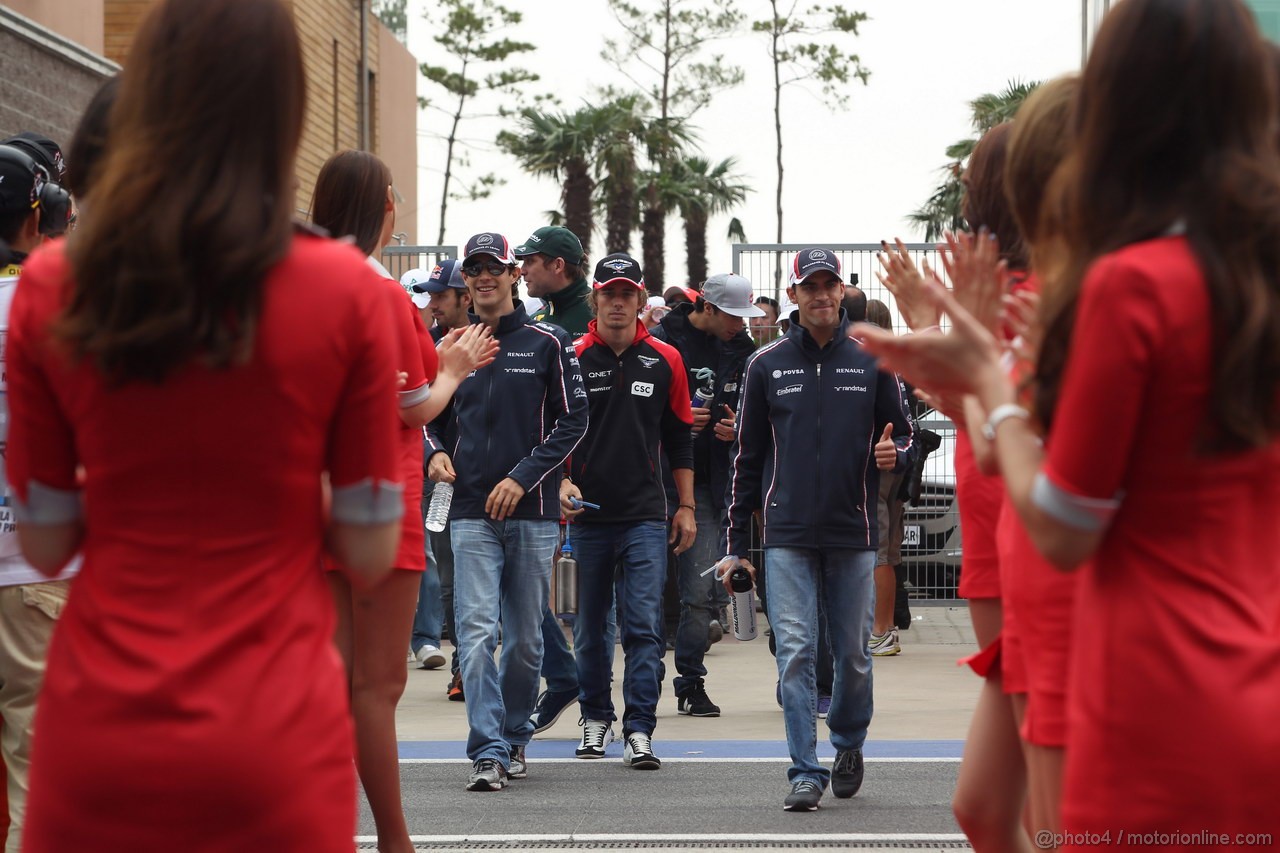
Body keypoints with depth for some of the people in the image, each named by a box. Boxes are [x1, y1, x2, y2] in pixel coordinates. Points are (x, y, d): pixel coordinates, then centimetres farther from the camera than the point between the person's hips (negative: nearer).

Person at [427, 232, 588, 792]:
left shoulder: (548, 343, 2)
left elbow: (573, 420, -1)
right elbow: (431, 415, 21)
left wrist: (522, 477, -10)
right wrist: (436, 452, -2)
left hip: (533, 513, -1)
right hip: (472, 513, 1)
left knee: (525, 638, 7)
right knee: (476, 632, -11)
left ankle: (514, 736, 23)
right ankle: (488, 752, -13)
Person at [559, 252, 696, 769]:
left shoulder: (664, 361, 5)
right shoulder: (572, 358, 0)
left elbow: (679, 438, 12)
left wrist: (686, 506, 11)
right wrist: (563, 483, -13)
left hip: (645, 517, 0)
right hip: (586, 513, 0)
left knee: (644, 625, -8)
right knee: (589, 627, 10)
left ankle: (639, 730, -9)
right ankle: (595, 717, 26)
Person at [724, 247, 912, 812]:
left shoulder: (871, 362, 6)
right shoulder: (767, 364, 6)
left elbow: (901, 433, 14)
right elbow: (748, 456, 9)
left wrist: (893, 453, -12)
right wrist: (735, 544, 6)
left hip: (853, 534, 1)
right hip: (788, 537, -1)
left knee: (853, 653, 8)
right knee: (795, 652, -8)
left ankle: (849, 744, 32)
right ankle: (806, 772, -6)